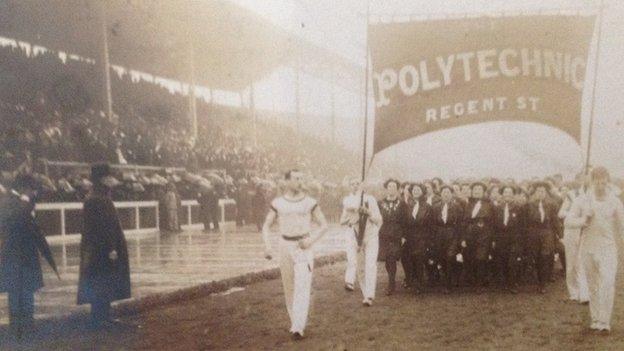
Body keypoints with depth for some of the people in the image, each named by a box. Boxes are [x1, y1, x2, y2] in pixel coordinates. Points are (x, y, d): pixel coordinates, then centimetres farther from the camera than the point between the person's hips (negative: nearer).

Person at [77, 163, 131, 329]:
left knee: (105, 286, 15)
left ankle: (104, 317, 22)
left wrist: (112, 247, 20)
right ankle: (98, 320, 4)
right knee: (100, 286, -3)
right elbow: (100, 227, -23)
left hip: (103, 251, 10)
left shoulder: (103, 198, 12)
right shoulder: (96, 201, -19)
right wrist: (110, 249, -22)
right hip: (101, 251, -10)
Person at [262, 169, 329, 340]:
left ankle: (298, 328, -21)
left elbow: (324, 226, 2)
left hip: (304, 249, -2)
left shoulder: (310, 202, -2)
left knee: (302, 287, -15)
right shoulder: (278, 203, 2)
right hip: (285, 248, 2)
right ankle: (296, 320, 31)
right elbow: (266, 226, 7)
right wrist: (267, 246, -11)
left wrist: (311, 240, -15)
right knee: (289, 287, 11)